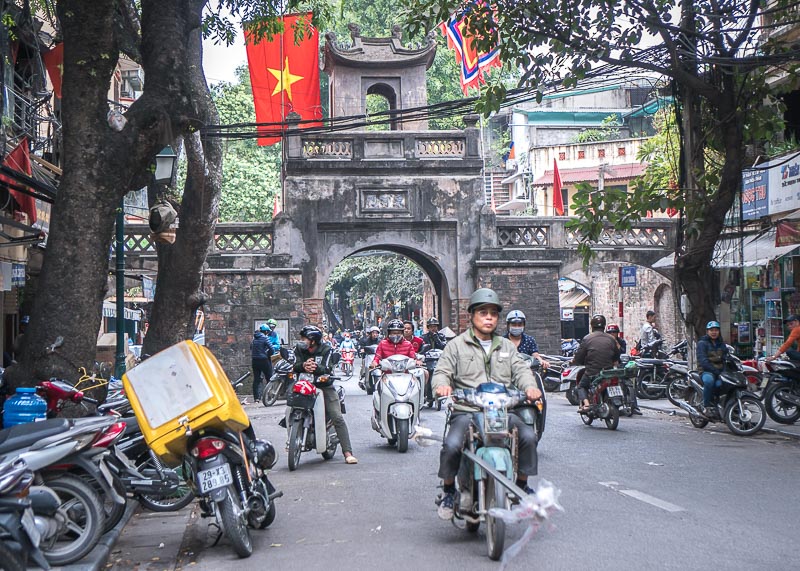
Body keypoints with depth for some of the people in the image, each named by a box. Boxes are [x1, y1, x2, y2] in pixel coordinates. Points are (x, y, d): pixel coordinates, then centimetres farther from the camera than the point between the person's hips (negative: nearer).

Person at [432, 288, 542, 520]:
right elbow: (442, 371, 3)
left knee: (528, 436, -22)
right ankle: (448, 489, 0)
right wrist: (442, 384, -22)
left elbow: (521, 370, 11)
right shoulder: (457, 345, 11)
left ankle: (522, 484, 1)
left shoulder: (506, 346, 22)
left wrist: (530, 386, -12)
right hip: (466, 412, -3)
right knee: (452, 445, -28)